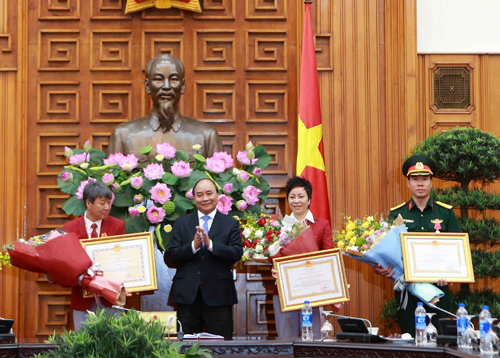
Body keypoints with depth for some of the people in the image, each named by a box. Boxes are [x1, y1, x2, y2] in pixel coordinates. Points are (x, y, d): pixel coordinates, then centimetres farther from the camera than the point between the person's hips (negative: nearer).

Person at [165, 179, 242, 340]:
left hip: (218, 296, -1)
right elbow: (171, 254, 1)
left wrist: (210, 244, -18)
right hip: (187, 295, 1)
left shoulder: (231, 223, 7)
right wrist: (193, 246, -16)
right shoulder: (181, 223, 11)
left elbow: (237, 254, -6)